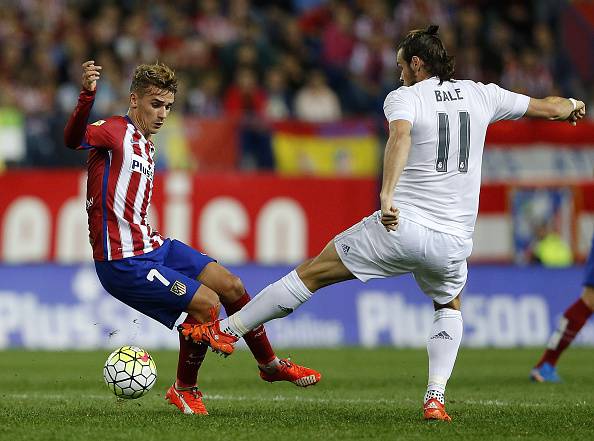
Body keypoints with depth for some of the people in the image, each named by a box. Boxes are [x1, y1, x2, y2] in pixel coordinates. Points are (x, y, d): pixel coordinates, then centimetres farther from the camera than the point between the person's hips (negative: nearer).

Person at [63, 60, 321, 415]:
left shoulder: (146, 146, 17)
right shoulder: (115, 131, -12)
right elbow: (73, 139, -36)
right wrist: (87, 95, -52)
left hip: (152, 247, 9)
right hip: (123, 262, -9)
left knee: (231, 287, 8)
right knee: (206, 304, -16)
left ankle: (270, 364, 28)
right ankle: (184, 391, 5)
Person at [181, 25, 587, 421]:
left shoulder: (404, 98, -2)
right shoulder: (482, 95, 10)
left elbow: (401, 134, -25)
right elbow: (549, 108, 22)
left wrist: (387, 195, -36)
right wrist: (571, 105, 45)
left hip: (399, 226, -3)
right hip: (453, 240, 4)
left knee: (312, 274, 9)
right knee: (449, 309, 32)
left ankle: (225, 331, 11)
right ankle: (436, 398, 13)